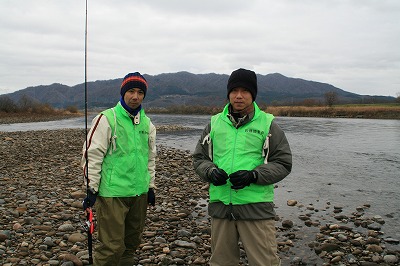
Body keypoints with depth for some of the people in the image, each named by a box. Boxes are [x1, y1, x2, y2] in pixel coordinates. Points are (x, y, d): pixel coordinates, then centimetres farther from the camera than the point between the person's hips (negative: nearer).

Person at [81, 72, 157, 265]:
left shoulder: (147, 123, 11)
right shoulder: (106, 119, -9)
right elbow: (92, 155, -9)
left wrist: (151, 186, 17)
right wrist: (91, 188, -11)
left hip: (139, 193, 6)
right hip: (112, 193, -6)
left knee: (131, 242, 17)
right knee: (112, 246, -4)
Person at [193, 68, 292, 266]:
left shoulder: (268, 124, 2)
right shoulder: (215, 123, 11)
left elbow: (283, 163, 1)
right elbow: (199, 158, 15)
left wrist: (253, 176, -14)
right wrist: (211, 171, -7)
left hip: (256, 206, -3)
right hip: (220, 205, 3)